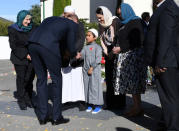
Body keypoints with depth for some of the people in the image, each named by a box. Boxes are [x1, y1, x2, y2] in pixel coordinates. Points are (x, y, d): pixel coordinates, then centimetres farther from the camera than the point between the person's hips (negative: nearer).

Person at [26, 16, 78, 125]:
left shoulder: (50, 19, 36)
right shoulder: (73, 25, 19)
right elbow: (71, 48, 17)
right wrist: (75, 54, 39)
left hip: (32, 43, 6)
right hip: (48, 46, -6)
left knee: (41, 79, 16)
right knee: (56, 79, 10)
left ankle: (42, 117, 20)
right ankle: (56, 117, 15)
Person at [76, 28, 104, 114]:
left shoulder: (97, 47, -5)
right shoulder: (85, 47, 14)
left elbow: (98, 59, -11)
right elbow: (82, 54, 6)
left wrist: (92, 68, -14)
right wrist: (79, 56, -18)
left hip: (95, 70, -6)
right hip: (86, 70, 6)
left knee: (95, 87, -5)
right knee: (87, 87, 8)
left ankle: (98, 106, 3)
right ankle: (90, 104, 18)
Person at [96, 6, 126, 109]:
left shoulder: (115, 22, -9)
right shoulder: (102, 25, 10)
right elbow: (102, 39, 10)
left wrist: (113, 53, -11)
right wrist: (106, 52, -2)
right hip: (108, 55, 6)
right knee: (109, 78, 5)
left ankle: (120, 103, 3)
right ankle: (111, 103, 12)